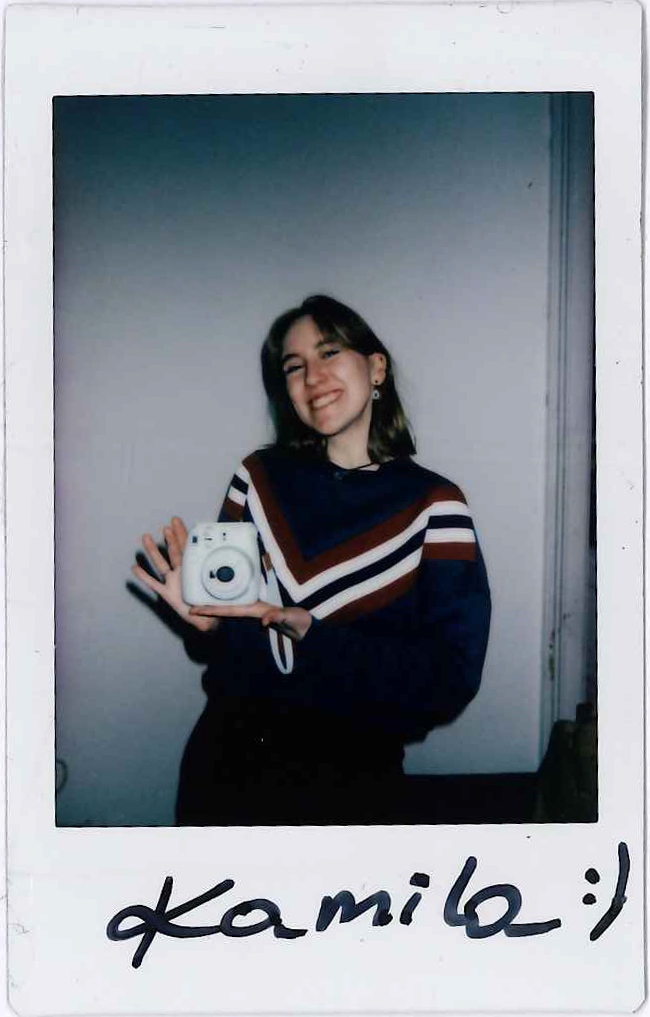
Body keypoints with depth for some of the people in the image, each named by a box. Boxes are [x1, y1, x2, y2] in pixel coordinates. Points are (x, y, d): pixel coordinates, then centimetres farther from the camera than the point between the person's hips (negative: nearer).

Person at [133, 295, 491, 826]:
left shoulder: (433, 504, -6)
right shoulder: (260, 477, 2)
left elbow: (450, 679, -14)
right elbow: (228, 641, 9)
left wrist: (309, 634, -23)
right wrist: (205, 619, -14)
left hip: (350, 778, -2)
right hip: (227, 757, 2)